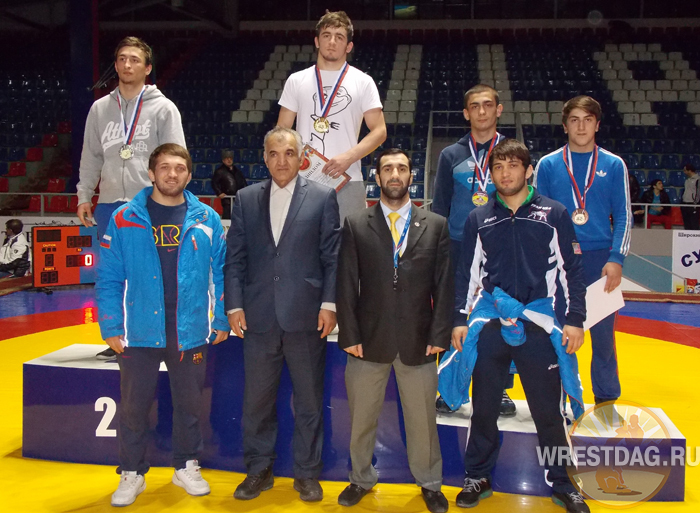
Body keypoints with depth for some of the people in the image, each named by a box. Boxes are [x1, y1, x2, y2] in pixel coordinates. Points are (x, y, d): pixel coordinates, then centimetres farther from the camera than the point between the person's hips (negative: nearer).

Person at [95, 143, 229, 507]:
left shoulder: (206, 219, 1)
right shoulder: (124, 219, -3)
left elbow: (219, 275, 4)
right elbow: (109, 279, -2)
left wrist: (221, 321, 1)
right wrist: (111, 327, -6)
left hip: (191, 333, 1)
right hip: (139, 333, -1)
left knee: (189, 403, 14)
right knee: (134, 405, 9)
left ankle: (187, 466, 32)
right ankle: (131, 473, 27)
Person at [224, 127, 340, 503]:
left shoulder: (322, 197, 3)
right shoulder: (246, 199, 9)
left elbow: (332, 256, 0)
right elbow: (235, 257, 7)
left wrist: (329, 304, -7)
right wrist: (234, 306, 0)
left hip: (306, 317, -2)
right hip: (258, 317, 2)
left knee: (309, 401, 9)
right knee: (256, 400, 11)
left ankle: (307, 473, 25)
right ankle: (259, 470, 28)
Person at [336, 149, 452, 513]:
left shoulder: (436, 226, 4)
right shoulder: (355, 225, 3)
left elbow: (445, 285, 2)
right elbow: (346, 285, 0)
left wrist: (439, 335, -4)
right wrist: (350, 335, -5)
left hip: (419, 342, 0)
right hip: (369, 340, 0)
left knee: (422, 419, 10)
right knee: (361, 418, 11)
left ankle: (429, 484, 29)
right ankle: (361, 479, 31)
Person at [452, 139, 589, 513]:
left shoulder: (554, 214, 3)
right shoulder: (478, 219, 7)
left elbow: (572, 269, 4)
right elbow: (466, 272, 11)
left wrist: (575, 320, 0)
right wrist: (460, 319, 7)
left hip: (539, 326, -1)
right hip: (489, 324, 2)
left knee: (548, 410, 5)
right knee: (484, 407, 9)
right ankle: (477, 478, 25)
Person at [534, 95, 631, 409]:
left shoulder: (614, 165, 5)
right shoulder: (548, 165, 5)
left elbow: (624, 217, 4)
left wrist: (616, 259, -8)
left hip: (600, 259, 0)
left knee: (603, 332, 4)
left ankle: (606, 400, 20)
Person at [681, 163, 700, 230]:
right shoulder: (687, 179, 16)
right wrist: (682, 201, 15)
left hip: (692, 205, -8)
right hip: (685, 204, 8)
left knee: (694, 225, -9)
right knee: (686, 224, 12)